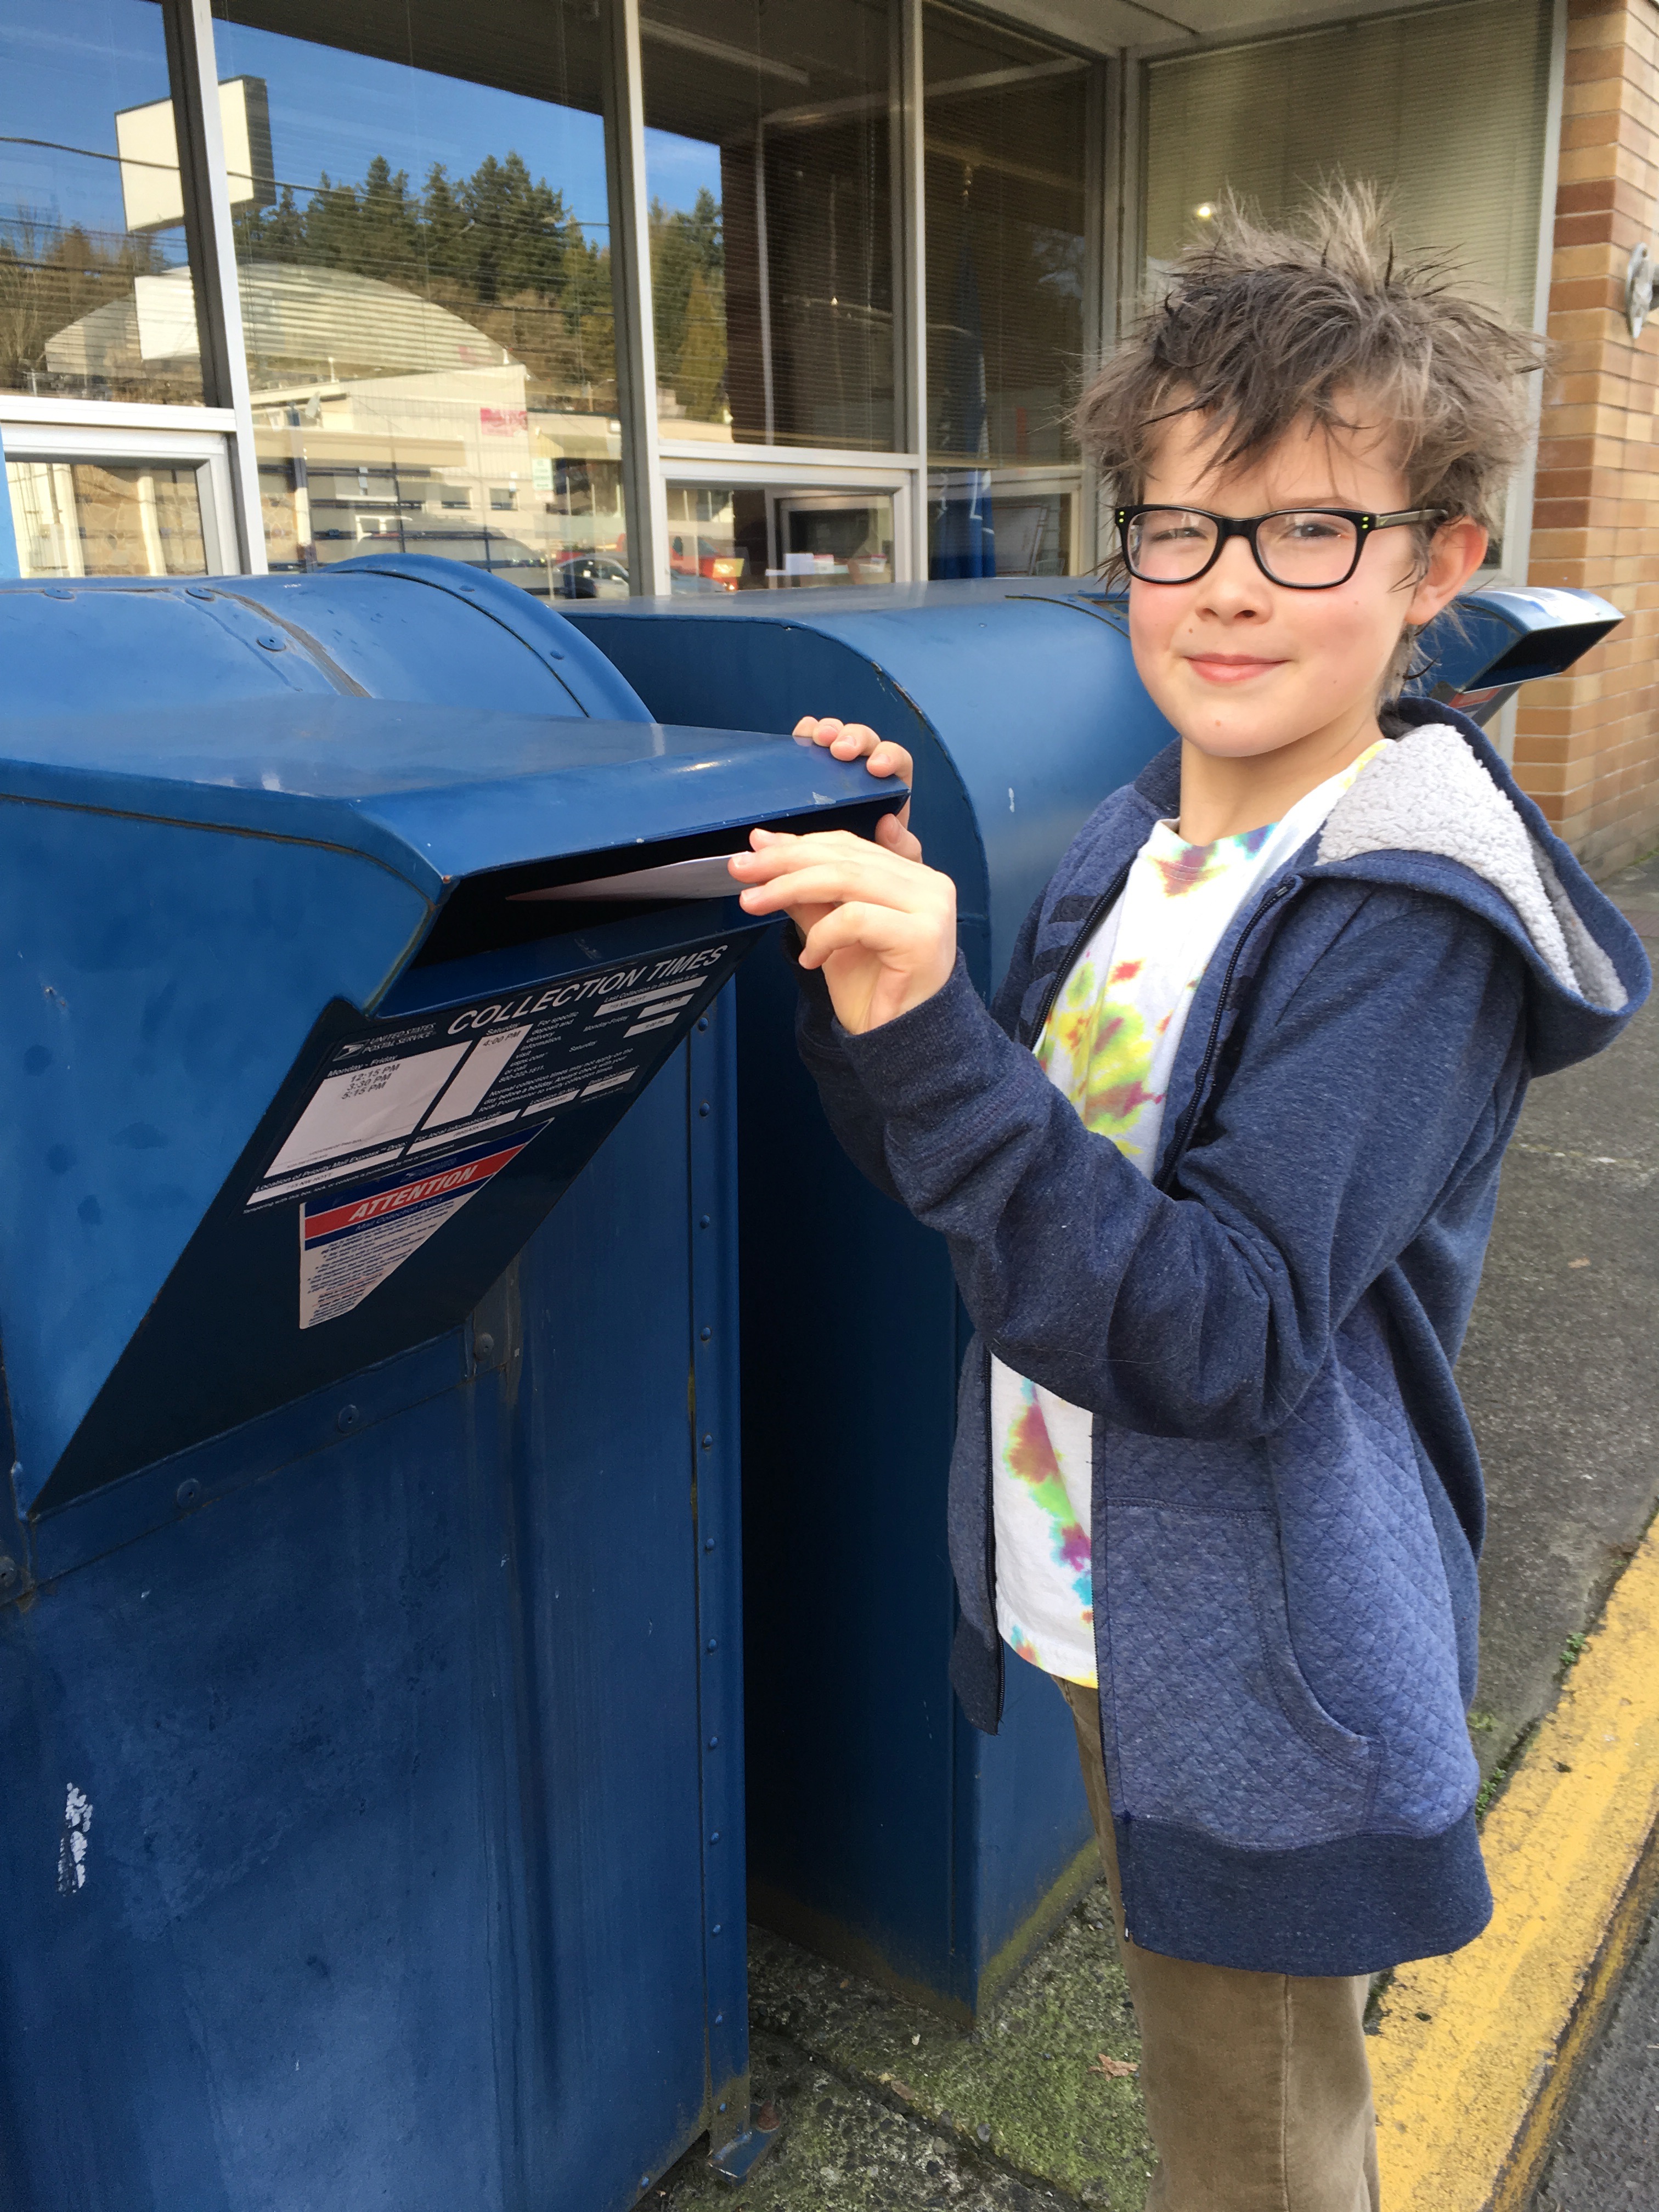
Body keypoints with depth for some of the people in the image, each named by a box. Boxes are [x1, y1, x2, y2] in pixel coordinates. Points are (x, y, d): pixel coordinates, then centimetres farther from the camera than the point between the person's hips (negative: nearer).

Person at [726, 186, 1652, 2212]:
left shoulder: (1410, 915, -23)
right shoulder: (1133, 847, 0)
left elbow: (1228, 1339, -31)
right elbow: (1008, 1186, 5)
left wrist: (924, 1035, -40)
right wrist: (875, 960, -11)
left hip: (1261, 1681, -7)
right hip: (1093, 1611, 7)